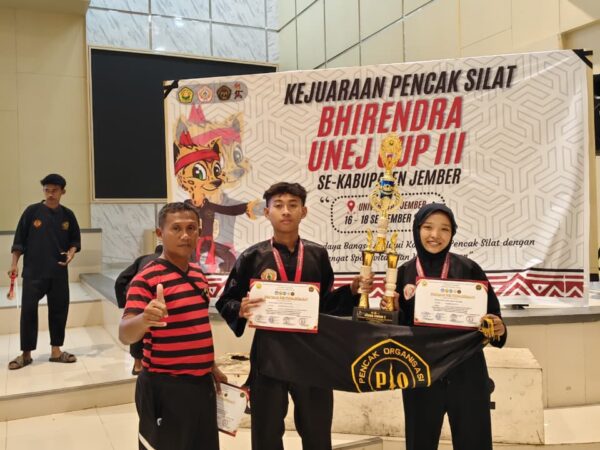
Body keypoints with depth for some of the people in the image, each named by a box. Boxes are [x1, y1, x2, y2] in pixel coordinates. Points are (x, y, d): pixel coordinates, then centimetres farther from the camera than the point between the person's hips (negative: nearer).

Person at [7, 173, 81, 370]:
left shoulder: (67, 215, 3)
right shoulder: (32, 211, -3)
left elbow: (75, 240, 11)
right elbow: (19, 240, 0)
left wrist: (71, 253, -9)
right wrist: (14, 264, -4)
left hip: (59, 273, 2)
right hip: (33, 272, -2)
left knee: (59, 310, 6)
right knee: (28, 310, -1)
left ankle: (56, 351, 19)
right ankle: (26, 354, 13)